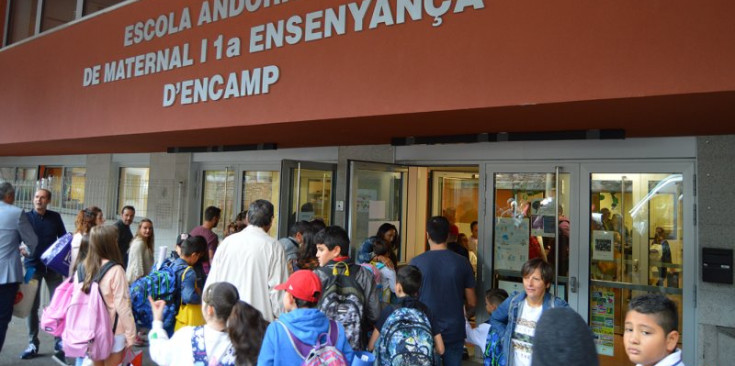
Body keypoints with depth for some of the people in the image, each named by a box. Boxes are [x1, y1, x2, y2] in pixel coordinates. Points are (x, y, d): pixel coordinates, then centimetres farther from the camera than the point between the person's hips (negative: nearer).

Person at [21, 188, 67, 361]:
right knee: (32, 305, 4)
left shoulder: (55, 217, 3)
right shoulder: (26, 216, 0)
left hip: (53, 266, 1)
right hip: (32, 266, 0)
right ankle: (33, 344, 16)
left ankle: (60, 343, 11)